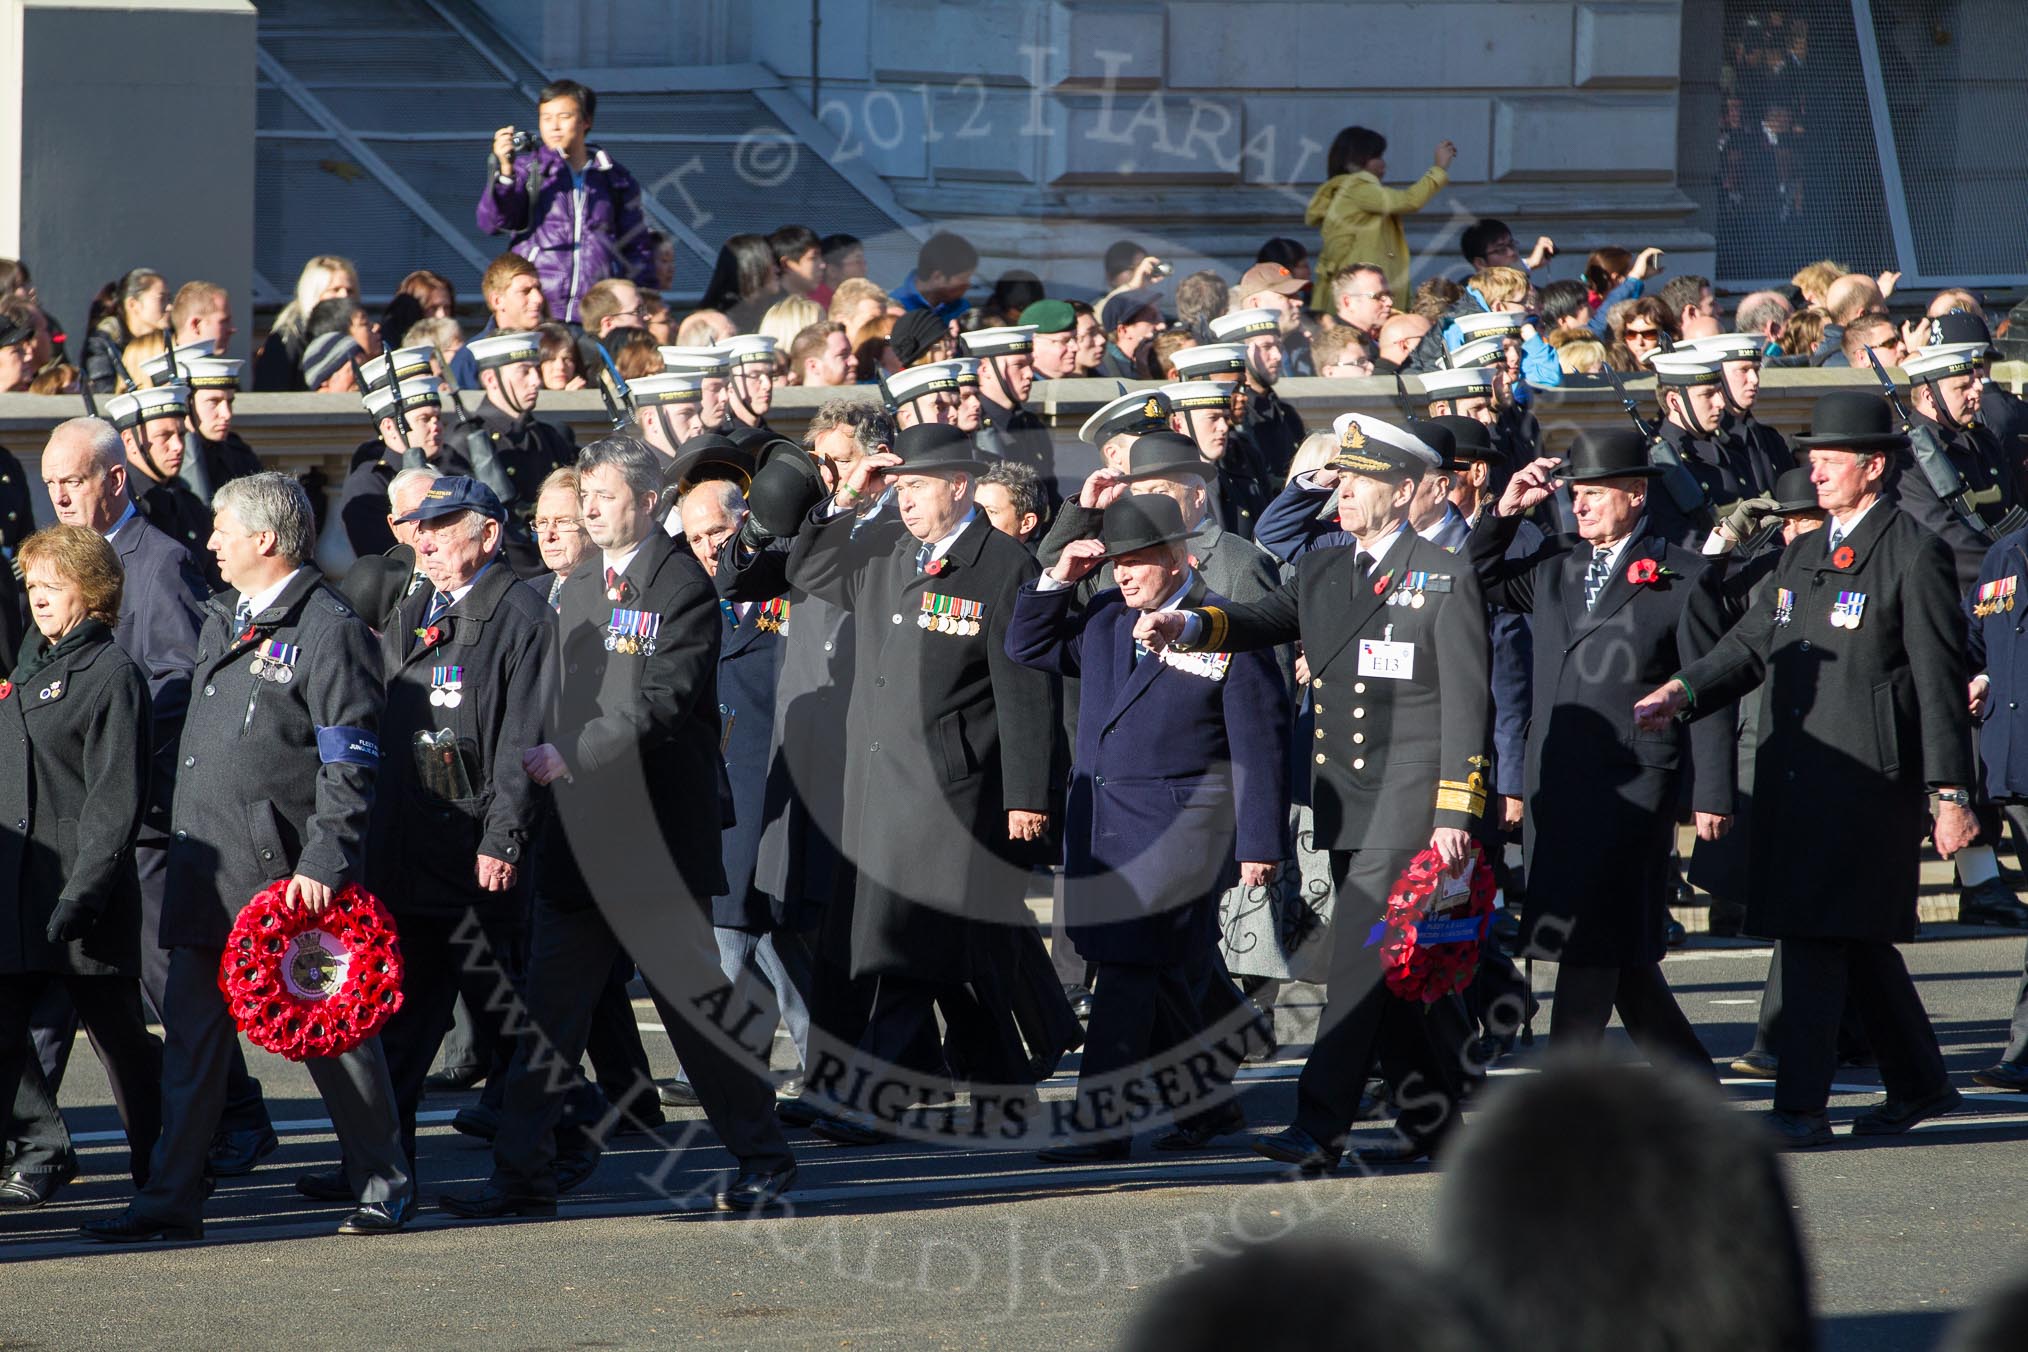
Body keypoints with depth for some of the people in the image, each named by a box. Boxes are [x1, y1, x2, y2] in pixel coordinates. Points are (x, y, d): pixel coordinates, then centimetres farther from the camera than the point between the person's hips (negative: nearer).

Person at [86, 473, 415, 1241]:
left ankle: (384, 1185, 13)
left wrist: (325, 862, -19)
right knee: (190, 1037, 4)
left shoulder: (328, 630, -9)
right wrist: (181, 844, 20)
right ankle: (172, 1199, 5)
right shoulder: (219, 623, 16)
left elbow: (349, 765, -13)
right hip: (209, 874, 8)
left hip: (290, 874, -8)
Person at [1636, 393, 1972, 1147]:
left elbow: (1940, 681, -9)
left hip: (1867, 782, -8)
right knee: (1857, 941, 15)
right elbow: (1757, 644, 15)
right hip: (1795, 777, 8)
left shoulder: (1913, 555, -7)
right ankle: (1918, 1084, 28)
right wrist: (1683, 693, -3)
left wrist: (1950, 794, -13)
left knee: (1817, 938, -13)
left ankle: (1801, 1107, -13)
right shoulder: (1803, 555, 17)